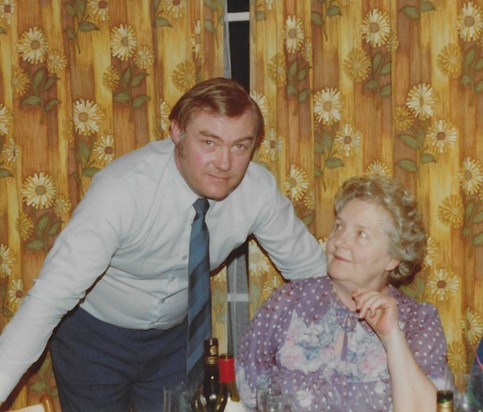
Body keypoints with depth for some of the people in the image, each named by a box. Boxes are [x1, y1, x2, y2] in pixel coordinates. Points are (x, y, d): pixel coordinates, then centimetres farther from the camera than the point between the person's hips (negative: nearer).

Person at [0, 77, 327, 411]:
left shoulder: (259, 189, -20)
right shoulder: (124, 189, -33)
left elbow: (309, 270, -5)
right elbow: (50, 297, -36)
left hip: (176, 335, 4)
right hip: (94, 335, -3)